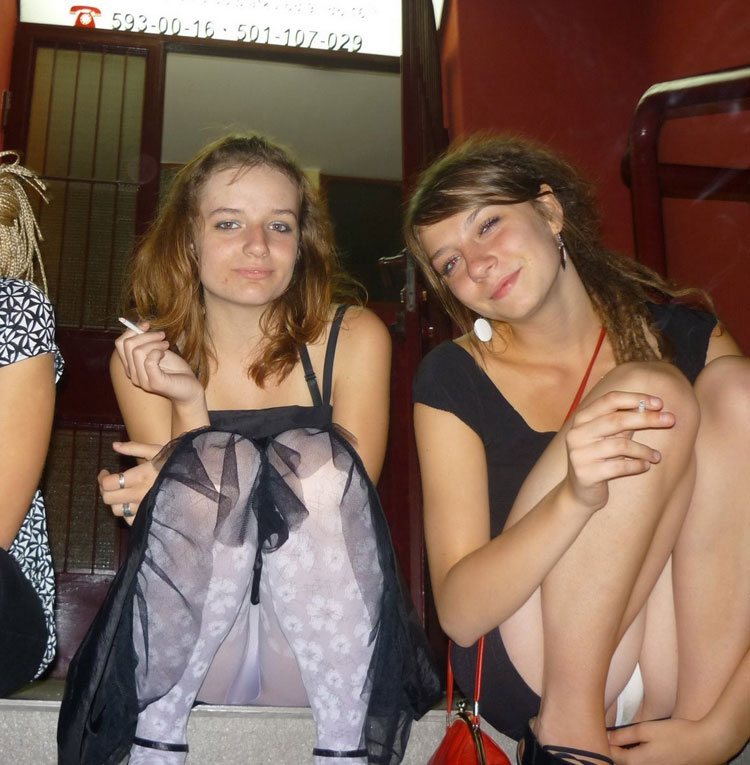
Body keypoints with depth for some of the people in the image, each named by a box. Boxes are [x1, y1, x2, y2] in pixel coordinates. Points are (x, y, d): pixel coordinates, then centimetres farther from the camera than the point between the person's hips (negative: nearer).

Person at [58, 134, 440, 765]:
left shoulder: (354, 337, -1)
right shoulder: (145, 352, 2)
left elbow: (349, 494, -10)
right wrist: (188, 405, -20)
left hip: (324, 642, 0)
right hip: (187, 643, 1)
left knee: (313, 453, -25)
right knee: (214, 457, -25)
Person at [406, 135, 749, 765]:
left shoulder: (689, 339, 1)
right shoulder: (454, 380, -4)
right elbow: (459, 613, -12)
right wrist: (575, 496, -30)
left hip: (693, 656, 3)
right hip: (525, 672, -2)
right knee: (654, 390, -21)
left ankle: (693, 707, -16)